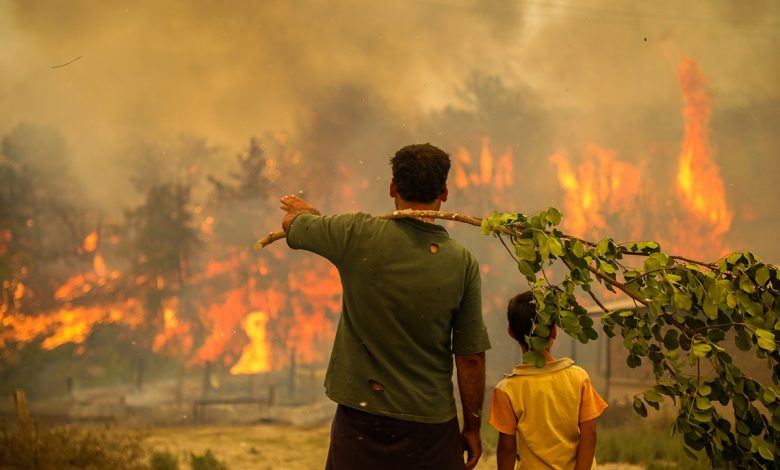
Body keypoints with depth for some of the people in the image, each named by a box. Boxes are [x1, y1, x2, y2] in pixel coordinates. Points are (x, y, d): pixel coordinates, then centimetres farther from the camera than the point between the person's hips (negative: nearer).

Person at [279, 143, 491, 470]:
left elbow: (292, 222, 12)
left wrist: (305, 211, 36)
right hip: (430, 423, 0)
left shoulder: (358, 235, -9)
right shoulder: (463, 264, -8)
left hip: (360, 418, 0)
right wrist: (472, 427, 8)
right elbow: (471, 358, -4)